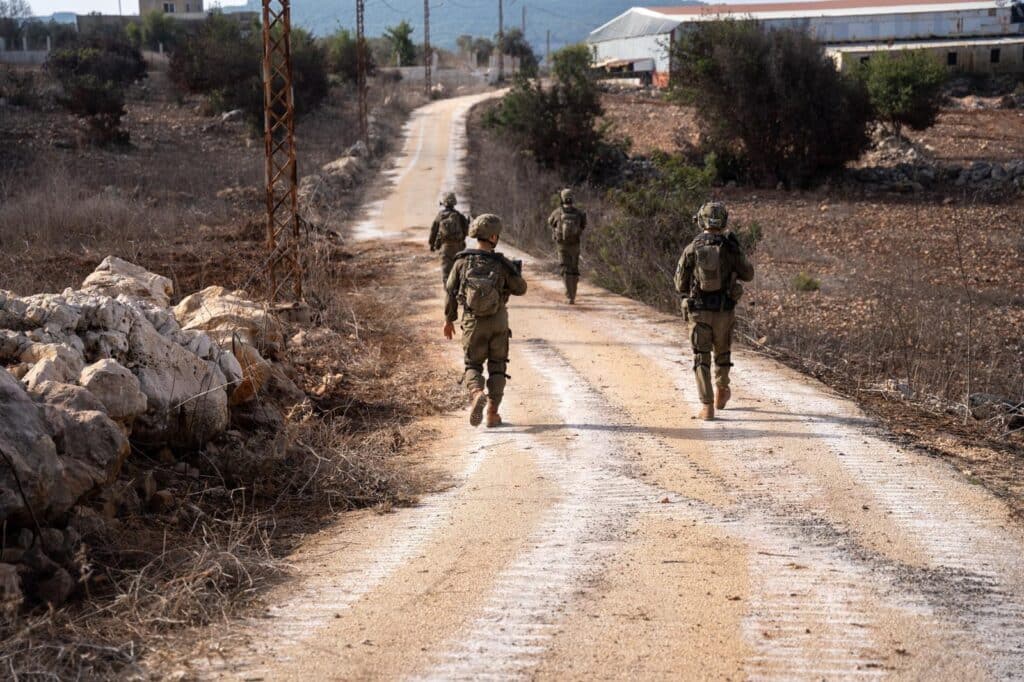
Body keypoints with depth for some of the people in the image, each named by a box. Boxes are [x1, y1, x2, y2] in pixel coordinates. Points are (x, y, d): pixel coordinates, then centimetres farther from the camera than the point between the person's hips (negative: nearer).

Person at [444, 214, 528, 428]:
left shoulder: (462, 261, -8)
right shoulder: (501, 264, -12)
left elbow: (451, 291, -2)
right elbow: (520, 289, -2)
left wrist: (449, 319, 11)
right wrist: (516, 272, 18)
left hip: (472, 323, 1)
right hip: (498, 322, -1)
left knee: (473, 366, 12)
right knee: (497, 366, 14)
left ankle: (477, 394, -20)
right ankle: (492, 413, 9)